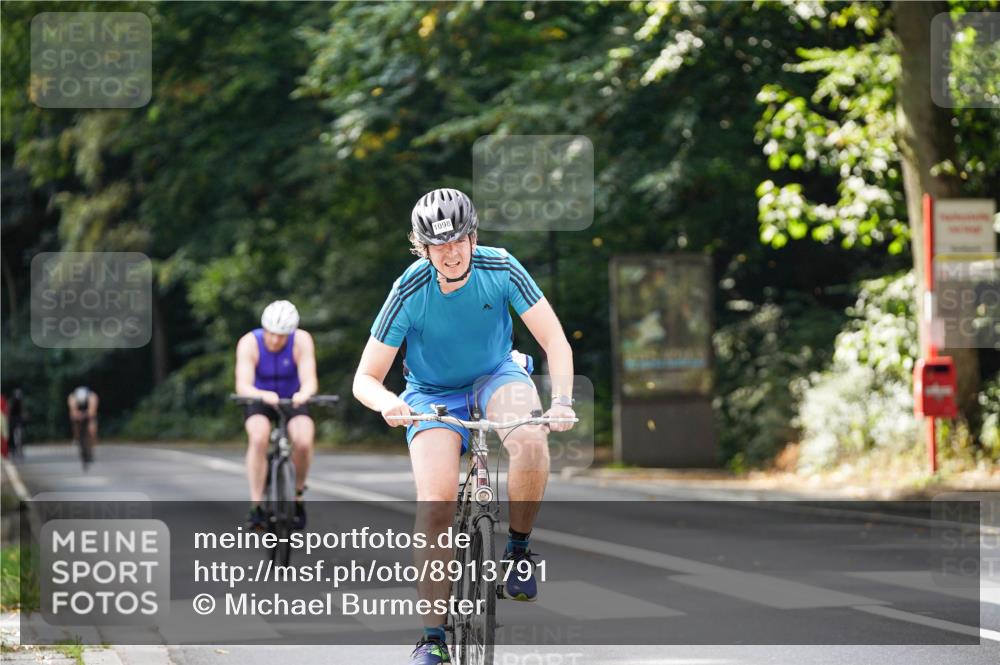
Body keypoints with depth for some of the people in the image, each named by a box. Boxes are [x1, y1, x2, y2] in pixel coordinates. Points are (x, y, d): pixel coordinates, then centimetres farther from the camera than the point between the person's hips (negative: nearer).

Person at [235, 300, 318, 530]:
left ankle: (297, 495, -1)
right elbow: (243, 385, -32)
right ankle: (255, 506, -28)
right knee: (259, 438, -33)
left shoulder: (301, 341, -20)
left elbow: (309, 381, -29)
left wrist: (303, 394, -53)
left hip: (292, 402, 1)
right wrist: (264, 395, -54)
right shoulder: (249, 343, -22)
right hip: (260, 402, -1)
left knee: (304, 442, -28)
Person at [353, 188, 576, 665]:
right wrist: (386, 402, -42)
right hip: (434, 394, -1)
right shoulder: (410, 292, -23)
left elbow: (555, 341, -19)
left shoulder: (500, 269, -20)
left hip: (495, 376, 1)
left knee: (531, 441, -34)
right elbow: (365, 379, -19)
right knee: (435, 503, -22)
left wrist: (561, 400, -36)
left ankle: (518, 548, -9)